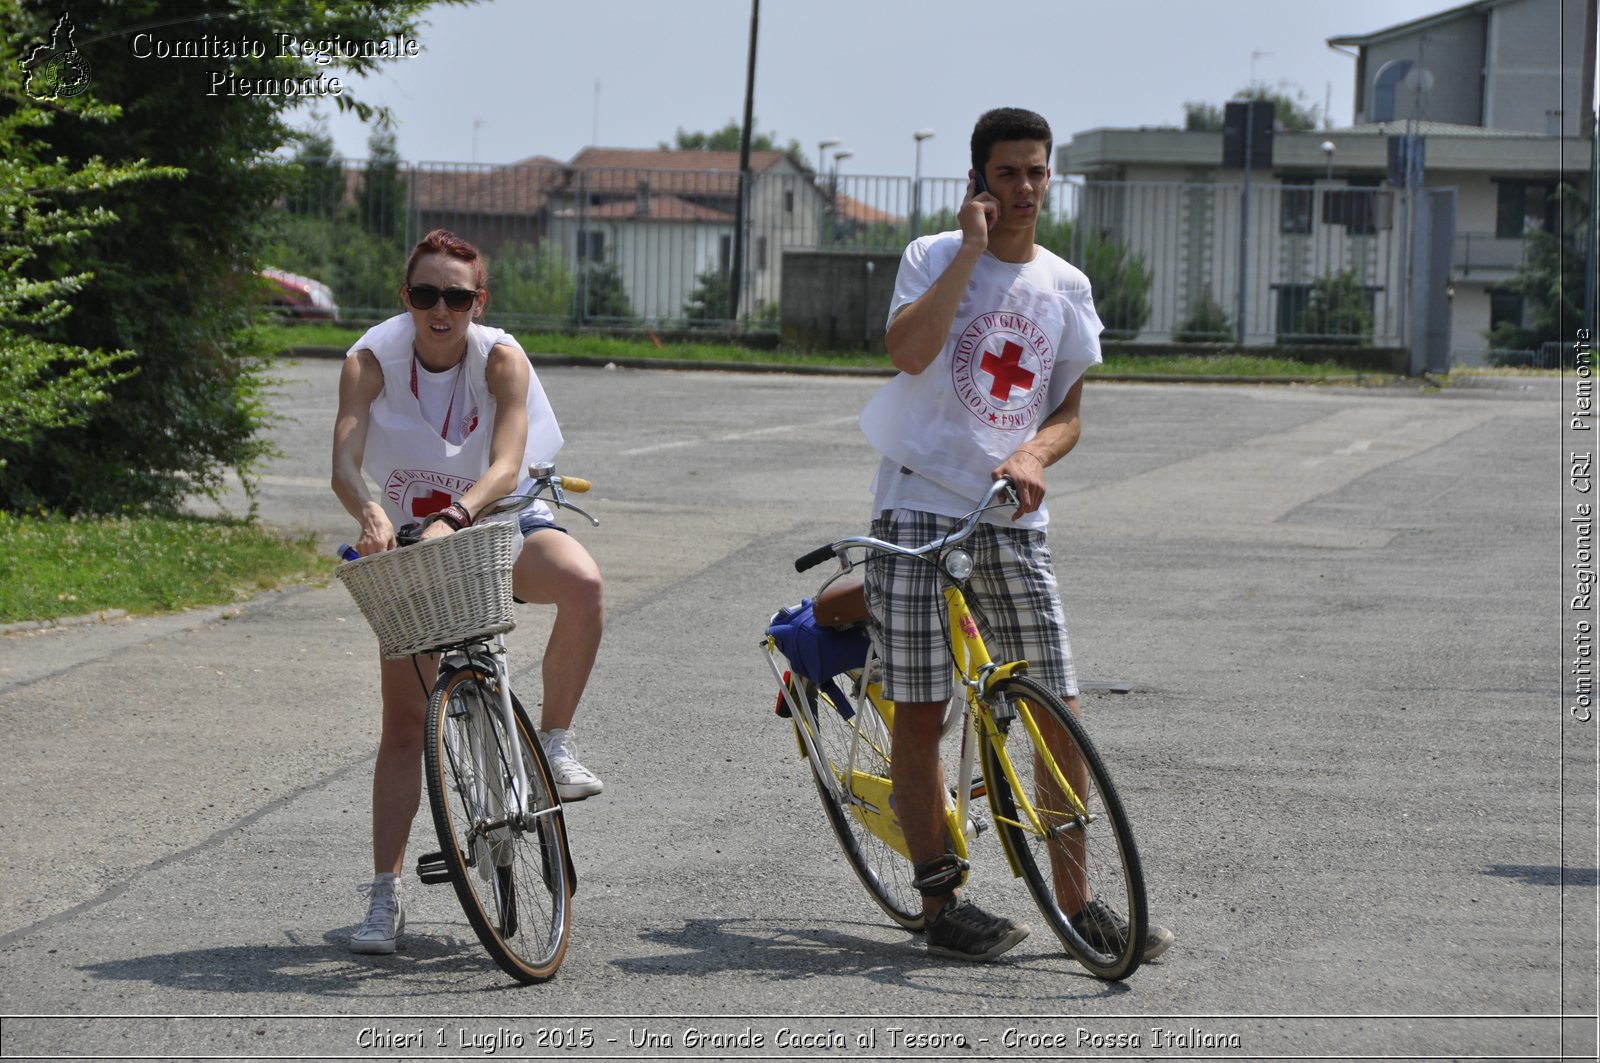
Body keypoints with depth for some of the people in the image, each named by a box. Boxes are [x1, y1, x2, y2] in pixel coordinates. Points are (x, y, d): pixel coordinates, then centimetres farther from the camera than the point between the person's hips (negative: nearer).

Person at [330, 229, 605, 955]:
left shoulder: (501, 359, -18)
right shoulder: (372, 360, -16)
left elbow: (505, 466, -31)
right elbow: (344, 464, -29)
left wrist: (453, 517, -50)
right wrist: (369, 512, -51)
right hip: (409, 545, 1)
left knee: (580, 581, -34)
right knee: (404, 723, -4)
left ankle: (553, 740, -16)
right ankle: (385, 895, 2)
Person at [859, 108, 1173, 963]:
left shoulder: (1066, 288, 11)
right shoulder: (935, 258, 0)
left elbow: (1067, 413, 13)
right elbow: (907, 350, -19)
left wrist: (1032, 456, -9)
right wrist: (972, 250, -16)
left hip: (1012, 517, 4)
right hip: (921, 507, -4)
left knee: (1060, 716, 0)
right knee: (919, 713, -3)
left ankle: (1074, 900, 9)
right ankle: (939, 902, 5)